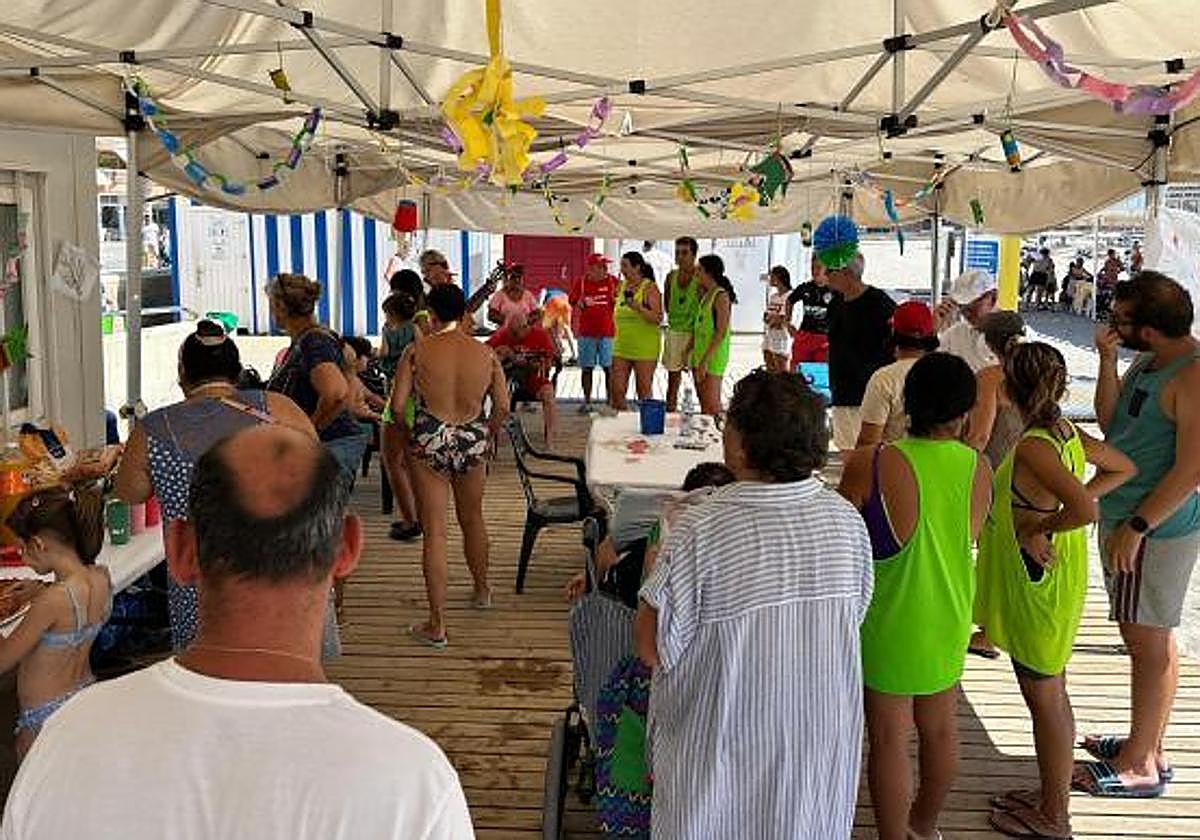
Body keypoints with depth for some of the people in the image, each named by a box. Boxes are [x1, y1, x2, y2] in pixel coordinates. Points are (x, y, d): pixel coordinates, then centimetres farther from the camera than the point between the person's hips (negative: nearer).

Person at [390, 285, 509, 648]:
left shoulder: (418, 351, -8)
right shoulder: (485, 353, 0)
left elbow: (397, 405, -8)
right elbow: (503, 406, 1)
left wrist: (412, 432, 10)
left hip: (429, 444, -3)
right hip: (473, 443, 3)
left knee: (434, 532, 1)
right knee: (472, 519, 25)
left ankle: (437, 624, 3)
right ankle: (482, 590, 45)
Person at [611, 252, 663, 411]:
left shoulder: (650, 288, -8)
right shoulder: (622, 286, 10)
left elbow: (658, 318, -14)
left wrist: (639, 308, -27)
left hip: (645, 348, -6)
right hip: (621, 347, 6)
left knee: (644, 391, 2)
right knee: (617, 390, 1)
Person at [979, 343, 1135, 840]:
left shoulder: (1032, 446, -26)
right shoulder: (1068, 432, 1)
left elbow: (1086, 510, -37)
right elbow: (1122, 467, 14)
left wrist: (1040, 528, -20)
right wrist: (1058, 503, 6)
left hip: (1038, 585, -9)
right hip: (1052, 579, 9)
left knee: (1045, 696, 4)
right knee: (1049, 693, 20)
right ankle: (1051, 794, 35)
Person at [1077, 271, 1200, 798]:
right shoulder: (1148, 362, 8)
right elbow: (1109, 424, 7)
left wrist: (1136, 527, -20)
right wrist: (1107, 361, -3)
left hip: (1157, 527, -9)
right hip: (1125, 517, 9)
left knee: (1149, 641, 1)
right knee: (1147, 637, 18)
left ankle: (1139, 766, 12)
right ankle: (1148, 745, 31)